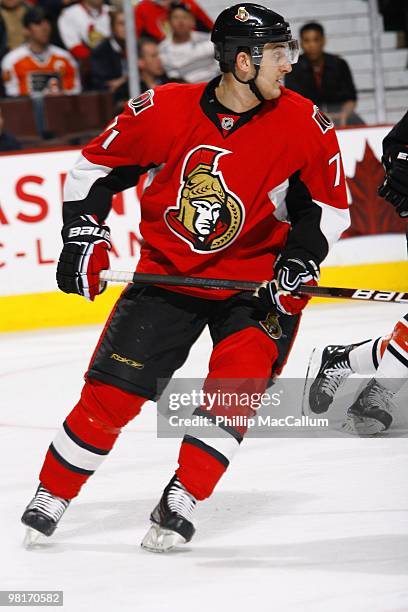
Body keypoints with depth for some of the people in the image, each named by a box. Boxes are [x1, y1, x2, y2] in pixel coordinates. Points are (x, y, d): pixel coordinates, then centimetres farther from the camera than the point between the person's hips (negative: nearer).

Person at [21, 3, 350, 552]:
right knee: (111, 391, -2)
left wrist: (300, 260, -12)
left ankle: (183, 501, -9)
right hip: (168, 273, 0)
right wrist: (83, 235, -8)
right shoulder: (164, 111, -16)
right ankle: (53, 494, 16)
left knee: (236, 384, -21)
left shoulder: (303, 124, -13)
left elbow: (330, 204, 1)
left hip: (256, 280, 0)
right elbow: (96, 166, -1)